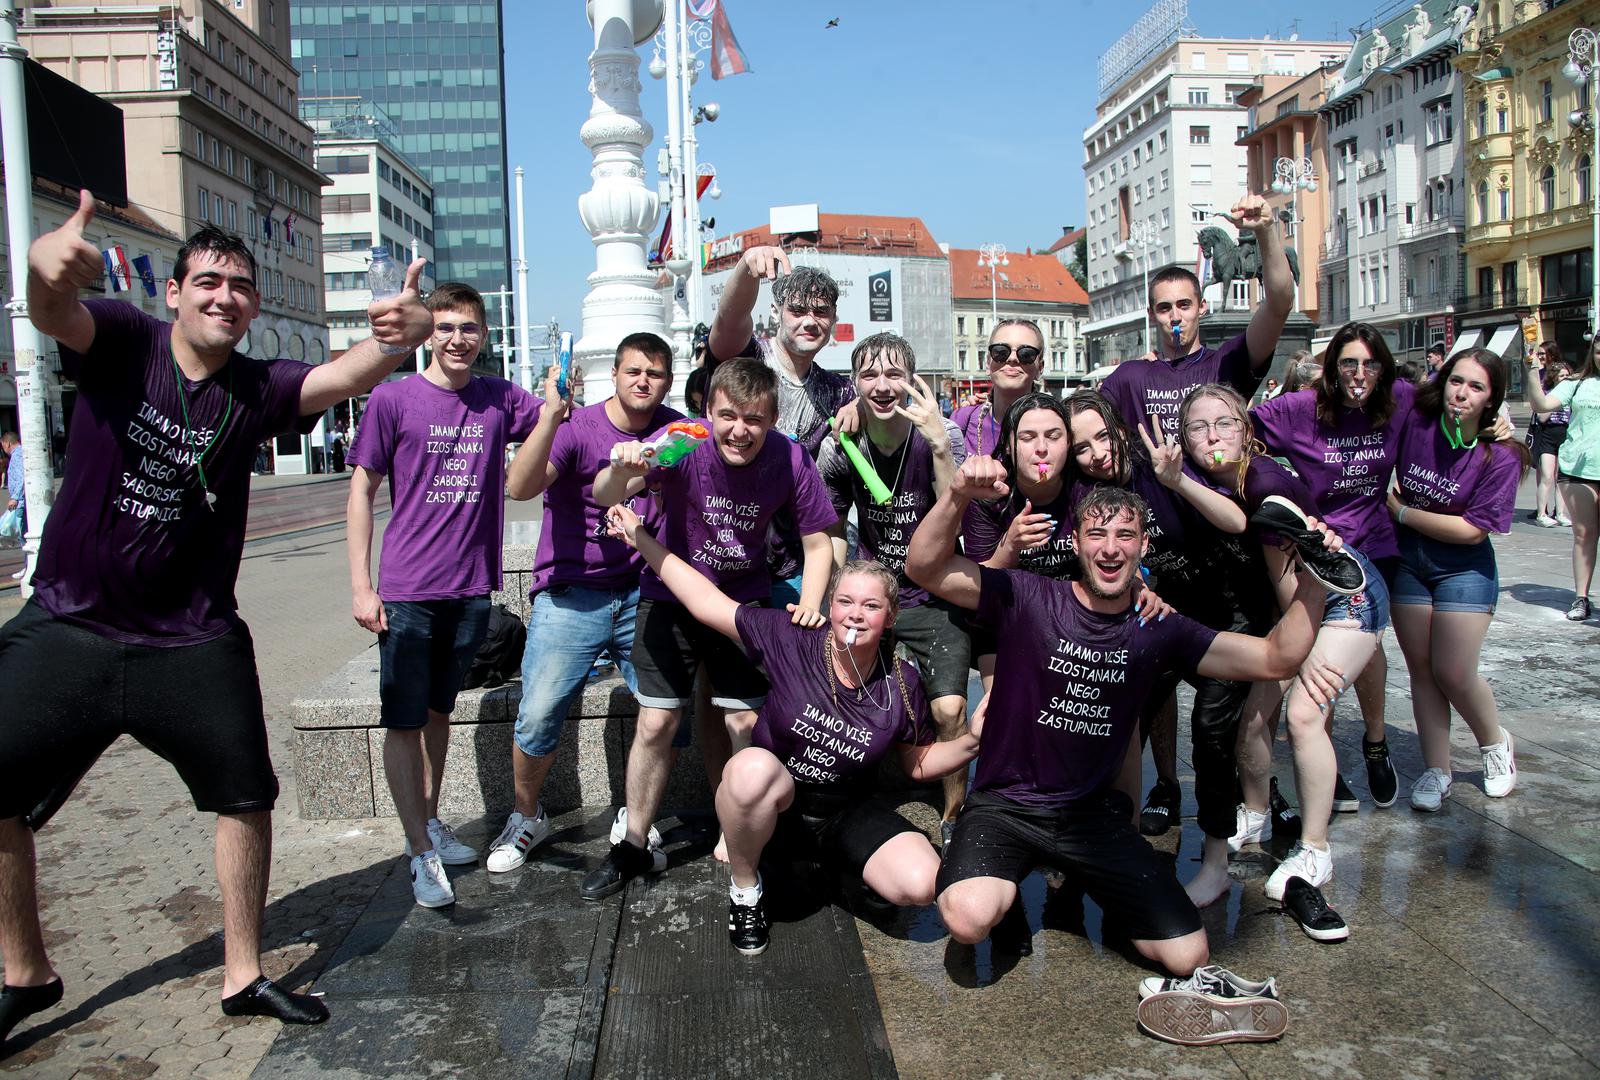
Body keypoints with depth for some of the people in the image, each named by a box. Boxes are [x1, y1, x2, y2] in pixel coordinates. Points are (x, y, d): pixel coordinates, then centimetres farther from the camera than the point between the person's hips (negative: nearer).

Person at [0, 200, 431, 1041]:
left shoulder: (258, 388, -6)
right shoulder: (121, 341, -7)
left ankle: (243, 975, 23)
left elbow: (346, 375, -24)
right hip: (69, 627, -1)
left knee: (247, 797, 4)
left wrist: (399, 337, -48)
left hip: (193, 645, 1)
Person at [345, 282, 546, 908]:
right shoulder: (393, 399, -5)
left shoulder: (499, 398, 4)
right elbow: (362, 491, -3)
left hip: (472, 589, 3)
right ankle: (422, 855, 11)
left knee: (439, 710, 18)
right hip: (406, 592, -3)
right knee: (404, 721, 1)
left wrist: (558, 401, -22)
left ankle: (430, 823, 34)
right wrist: (361, 586, -7)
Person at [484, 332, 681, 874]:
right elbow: (519, 486, -24)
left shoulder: (676, 430, 2)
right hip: (570, 596, -3)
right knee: (539, 715, -10)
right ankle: (526, 818, 18)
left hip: (642, 595, 3)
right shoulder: (577, 428, -10)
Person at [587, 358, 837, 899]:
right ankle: (633, 845, 19)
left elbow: (818, 543, -7)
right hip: (671, 595, -1)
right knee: (656, 723, 0)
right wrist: (620, 471, -57)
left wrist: (809, 604, -23)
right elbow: (603, 497, -35)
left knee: (747, 722, 0)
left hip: (745, 599, 1)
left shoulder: (790, 460, -19)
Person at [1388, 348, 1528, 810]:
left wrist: (1401, 511, -16)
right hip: (1407, 561, 3)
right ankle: (1436, 772, 16)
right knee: (1421, 669, 6)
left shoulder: (1500, 456, -17)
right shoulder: (1413, 422, -12)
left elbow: (1473, 529, -19)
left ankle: (1496, 742, 29)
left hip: (1464, 568, -3)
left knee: (1453, 673, -3)